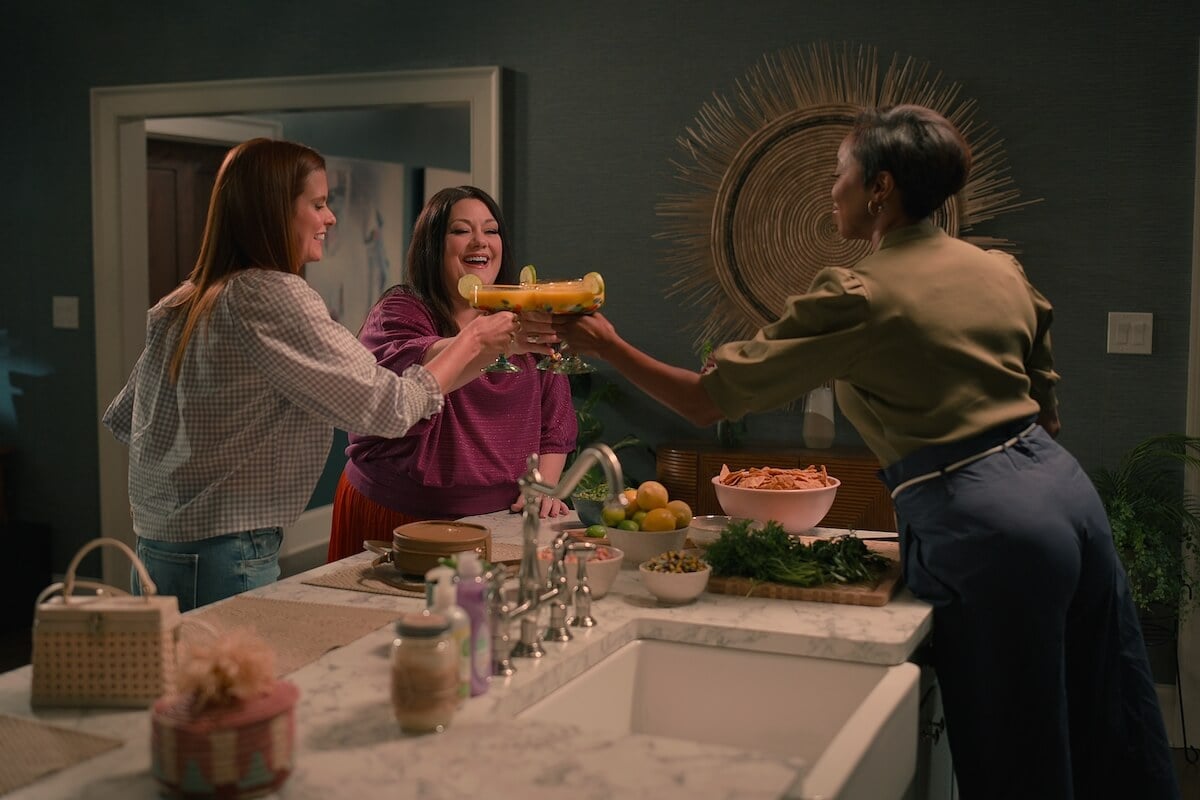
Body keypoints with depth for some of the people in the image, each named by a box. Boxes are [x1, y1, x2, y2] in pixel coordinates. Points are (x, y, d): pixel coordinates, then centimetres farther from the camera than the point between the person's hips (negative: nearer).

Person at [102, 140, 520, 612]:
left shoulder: (181, 305, 10)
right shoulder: (273, 295, -16)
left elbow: (122, 419, 19)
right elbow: (389, 408, -16)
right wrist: (474, 340, -3)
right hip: (227, 560, -9)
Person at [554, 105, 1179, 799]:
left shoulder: (857, 299, -9)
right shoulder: (1004, 271, 12)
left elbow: (707, 399, -6)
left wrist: (607, 346, 7)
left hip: (986, 524, -8)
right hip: (1066, 484, 8)